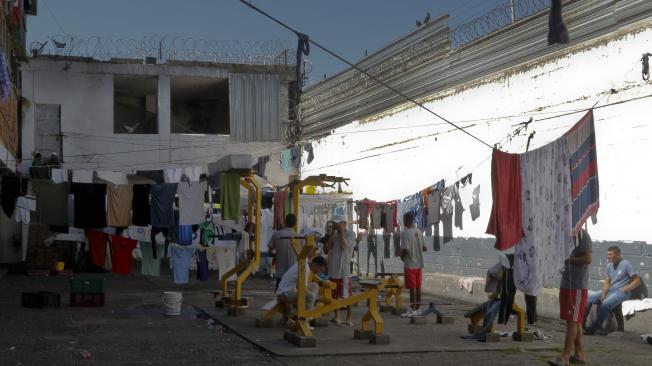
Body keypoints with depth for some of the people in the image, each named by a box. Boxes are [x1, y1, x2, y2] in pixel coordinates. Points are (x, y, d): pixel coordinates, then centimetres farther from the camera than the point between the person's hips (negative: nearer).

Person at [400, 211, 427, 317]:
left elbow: (405, 250, -21)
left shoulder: (406, 233, -15)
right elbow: (424, 248, 13)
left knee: (412, 287, -4)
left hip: (410, 264, -7)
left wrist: (401, 256, -2)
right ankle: (417, 308, 15)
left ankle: (412, 309, -1)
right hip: (419, 264, 7)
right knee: (418, 287, 10)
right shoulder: (419, 232, 9)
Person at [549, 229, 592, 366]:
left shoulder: (581, 234, -13)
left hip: (577, 287, -9)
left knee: (572, 321, -4)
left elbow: (588, 259, -19)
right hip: (566, 284, 9)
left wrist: (567, 259, -15)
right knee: (575, 321, 12)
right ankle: (579, 354, 18)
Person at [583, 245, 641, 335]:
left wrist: (624, 290, -16)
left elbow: (637, 280, -11)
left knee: (605, 304, -32)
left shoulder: (626, 264, -8)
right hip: (610, 290, 8)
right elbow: (607, 282, 11)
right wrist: (603, 293, -8)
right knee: (589, 298, -6)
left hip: (621, 292, -8)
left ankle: (593, 328, -24)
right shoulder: (609, 265, 12)